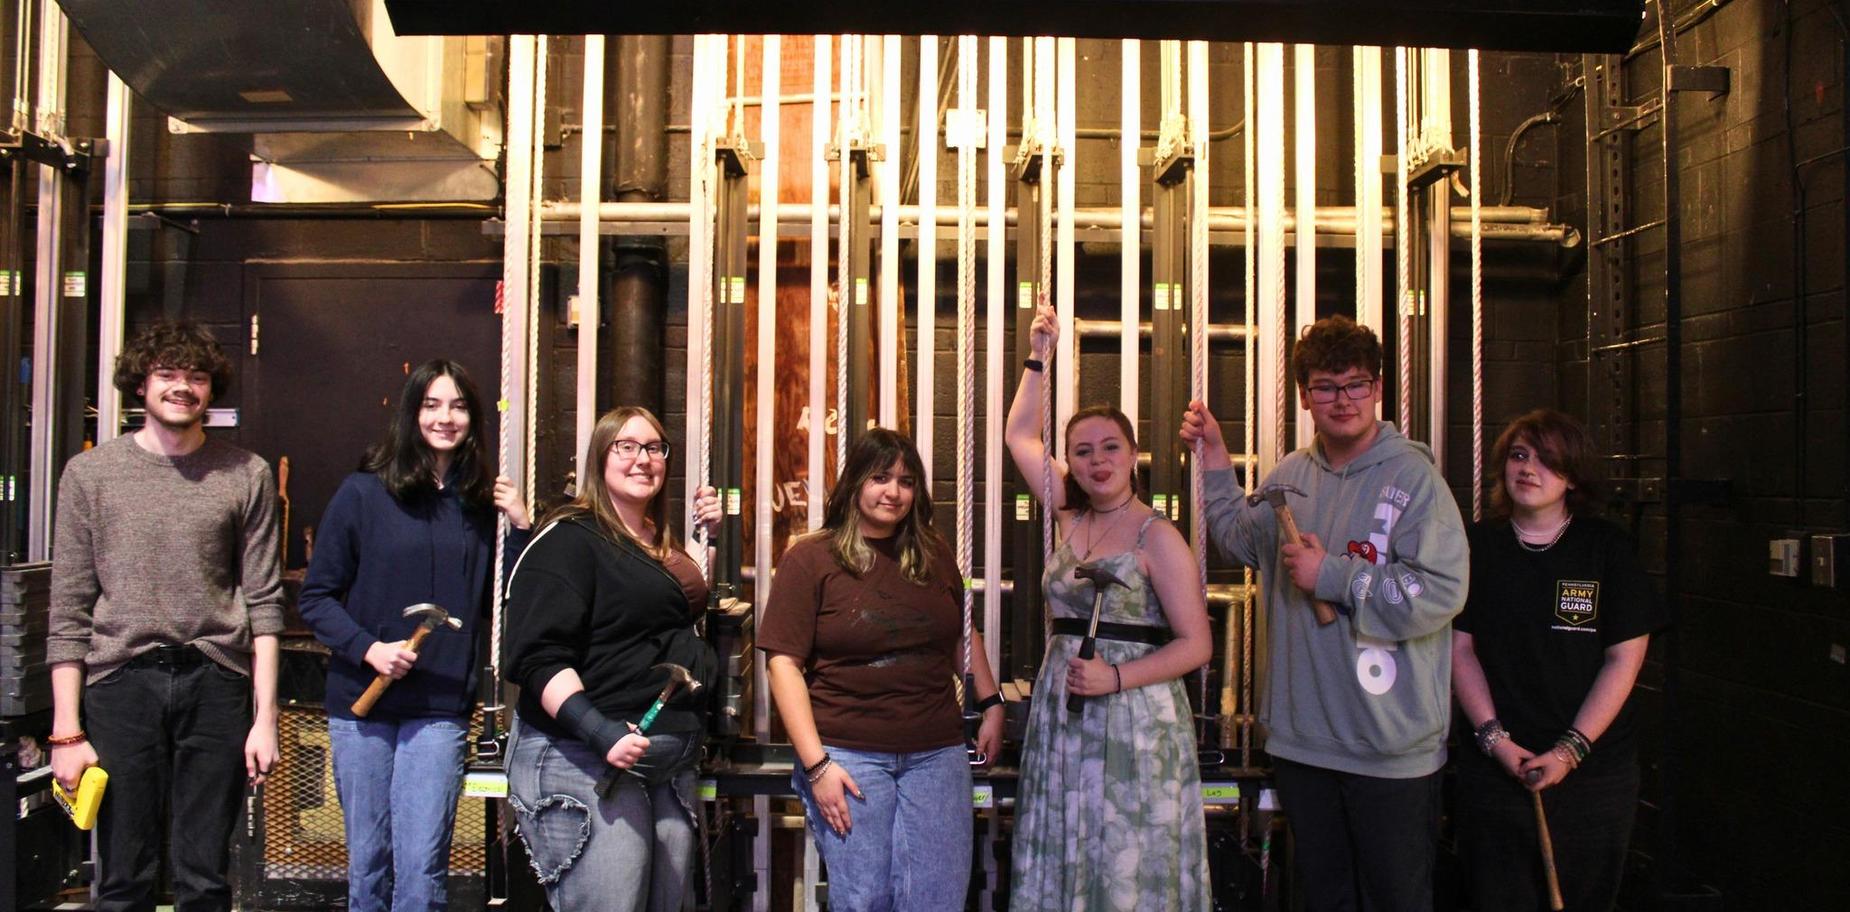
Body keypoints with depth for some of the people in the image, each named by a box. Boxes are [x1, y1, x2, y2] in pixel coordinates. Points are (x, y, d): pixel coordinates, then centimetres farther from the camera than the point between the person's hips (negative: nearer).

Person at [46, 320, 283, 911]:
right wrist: (66, 729, 0)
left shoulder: (246, 475, 5)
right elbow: (69, 612, 4)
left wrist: (265, 716, -1)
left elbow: (263, 602, 4)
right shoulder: (90, 473, 6)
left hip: (216, 683, 0)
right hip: (122, 683, 0)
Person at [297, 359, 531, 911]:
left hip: (441, 710, 0)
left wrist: (522, 528, -6)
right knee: (368, 862, 10)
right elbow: (316, 597, 1)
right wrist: (368, 648, -14)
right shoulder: (364, 493, -1)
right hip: (361, 702, 0)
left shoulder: (483, 504, 4)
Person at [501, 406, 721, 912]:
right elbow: (541, 657, -17)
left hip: (670, 767, 8)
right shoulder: (569, 539, -9)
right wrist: (602, 734, -28)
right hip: (585, 761, -8)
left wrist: (711, 539, 15)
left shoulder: (663, 545, 15)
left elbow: (694, 614, 29)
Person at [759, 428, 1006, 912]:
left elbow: (963, 635, 23)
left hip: (936, 754, 4)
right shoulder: (810, 558, -4)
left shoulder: (934, 554, 9)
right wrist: (816, 763, -13)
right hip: (849, 756, -3)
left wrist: (991, 704, 14)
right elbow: (784, 663, -8)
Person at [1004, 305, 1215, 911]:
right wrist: (1040, 358, 14)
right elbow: (1021, 437, 18)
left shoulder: (1158, 538, -8)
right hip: (1060, 715, 6)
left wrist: (1116, 677, -20)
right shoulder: (1071, 518, 8)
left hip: (1132, 720, -6)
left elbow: (1197, 644, -10)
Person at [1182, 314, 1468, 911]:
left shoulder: (1412, 476, -13)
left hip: (1390, 749, -6)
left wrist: (1332, 575, -19)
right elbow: (1244, 542, 26)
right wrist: (1213, 458, 17)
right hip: (1300, 738, 6)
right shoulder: (1290, 476, 8)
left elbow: (1442, 593, -23)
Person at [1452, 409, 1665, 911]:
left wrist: (1571, 750, -11)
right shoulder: (1477, 546, 2)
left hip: (1593, 770, 0)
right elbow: (1460, 648, 1)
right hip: (1495, 769, 1)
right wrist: (1495, 738, -9)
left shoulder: (1607, 548, 0)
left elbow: (1625, 658, -4)